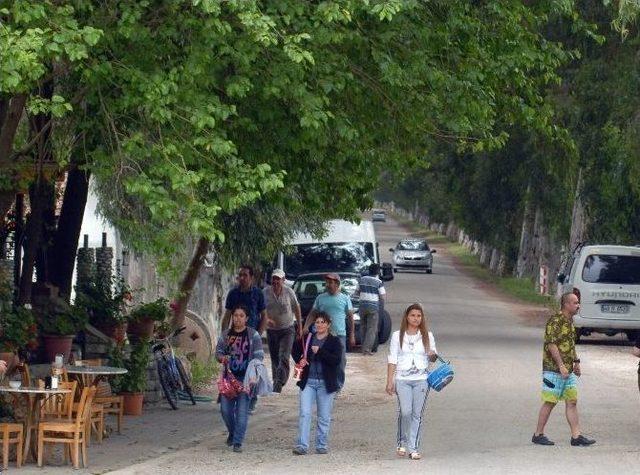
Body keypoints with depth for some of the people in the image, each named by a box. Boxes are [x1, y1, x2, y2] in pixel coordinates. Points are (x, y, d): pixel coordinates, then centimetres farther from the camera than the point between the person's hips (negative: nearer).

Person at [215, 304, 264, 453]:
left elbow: (259, 355, 0)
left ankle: (238, 442, -4)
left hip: (246, 377, -3)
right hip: (229, 376, 3)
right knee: (225, 409, 2)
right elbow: (218, 351, 15)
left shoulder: (253, 335, 1)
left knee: (242, 410, -8)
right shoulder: (225, 335, 9)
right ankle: (232, 432, 30)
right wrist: (222, 358, -8)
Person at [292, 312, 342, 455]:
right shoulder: (307, 339, 8)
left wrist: (319, 352, -19)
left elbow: (337, 360, -15)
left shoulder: (334, 341, -1)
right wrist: (299, 360, 8)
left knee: (324, 417, 6)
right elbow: (295, 350, 26)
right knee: (304, 414, -7)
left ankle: (322, 445, 16)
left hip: (325, 383, -2)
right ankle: (302, 445, -9)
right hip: (308, 382, 2)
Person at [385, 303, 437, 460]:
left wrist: (433, 355, -8)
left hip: (422, 379, 1)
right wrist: (390, 381, 0)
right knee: (405, 412, -13)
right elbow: (392, 360, 5)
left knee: (417, 414, -1)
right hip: (402, 379, -1)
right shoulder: (398, 336, 5)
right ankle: (402, 442, 8)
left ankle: (414, 448, 4)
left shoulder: (427, 336, 9)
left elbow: (433, 358, 17)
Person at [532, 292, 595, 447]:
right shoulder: (555, 321, -15)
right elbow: (551, 344, -21)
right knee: (550, 402, -3)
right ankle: (538, 435, 6)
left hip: (568, 370, 9)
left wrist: (576, 361, 22)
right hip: (554, 369, -9)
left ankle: (576, 436, 4)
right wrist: (561, 365, -24)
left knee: (572, 401, 4)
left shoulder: (570, 321, 15)